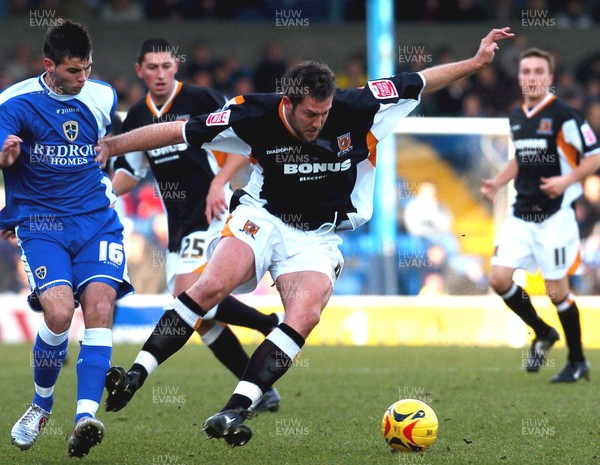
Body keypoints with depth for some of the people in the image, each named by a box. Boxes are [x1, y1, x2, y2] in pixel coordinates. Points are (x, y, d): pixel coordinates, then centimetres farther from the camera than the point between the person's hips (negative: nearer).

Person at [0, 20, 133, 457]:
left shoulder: (103, 97, 7)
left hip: (96, 220, 3)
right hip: (40, 224, -3)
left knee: (100, 304, -19)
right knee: (59, 311, -21)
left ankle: (85, 419, -26)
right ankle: (41, 405, 6)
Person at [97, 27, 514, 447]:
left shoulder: (356, 110, -13)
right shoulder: (254, 117, -15)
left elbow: (419, 82, 0)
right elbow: (177, 132, -6)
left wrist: (476, 62, -2)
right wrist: (110, 145, -3)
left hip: (318, 236, 1)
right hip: (263, 218, -1)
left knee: (306, 315, -28)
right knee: (213, 285, -30)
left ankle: (234, 411, -31)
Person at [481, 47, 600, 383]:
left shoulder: (563, 115, -11)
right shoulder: (516, 118, 10)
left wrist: (566, 181, -23)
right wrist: (497, 182, 10)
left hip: (555, 215, -6)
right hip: (521, 216, 6)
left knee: (557, 290, -4)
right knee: (499, 278, -5)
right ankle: (543, 334, 18)